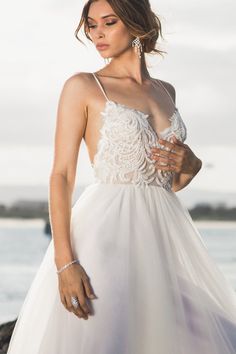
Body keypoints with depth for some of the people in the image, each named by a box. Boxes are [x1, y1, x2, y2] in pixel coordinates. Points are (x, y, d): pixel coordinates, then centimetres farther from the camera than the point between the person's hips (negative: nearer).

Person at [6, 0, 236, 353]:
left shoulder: (165, 90, 15)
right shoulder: (83, 86, 0)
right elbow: (62, 175, -7)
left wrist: (190, 164, -2)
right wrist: (65, 262, -18)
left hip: (164, 231, 5)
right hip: (109, 230, -5)